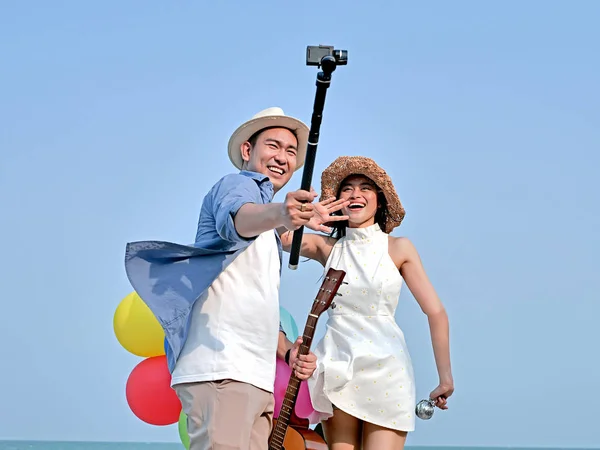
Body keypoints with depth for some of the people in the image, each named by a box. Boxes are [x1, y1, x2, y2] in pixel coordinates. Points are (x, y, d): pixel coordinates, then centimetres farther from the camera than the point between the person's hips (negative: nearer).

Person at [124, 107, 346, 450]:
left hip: (255, 376, 9)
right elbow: (237, 218, -23)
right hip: (220, 369, -9)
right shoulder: (239, 185, 2)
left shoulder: (269, 237, 31)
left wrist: (287, 350, 14)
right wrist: (278, 214, -47)